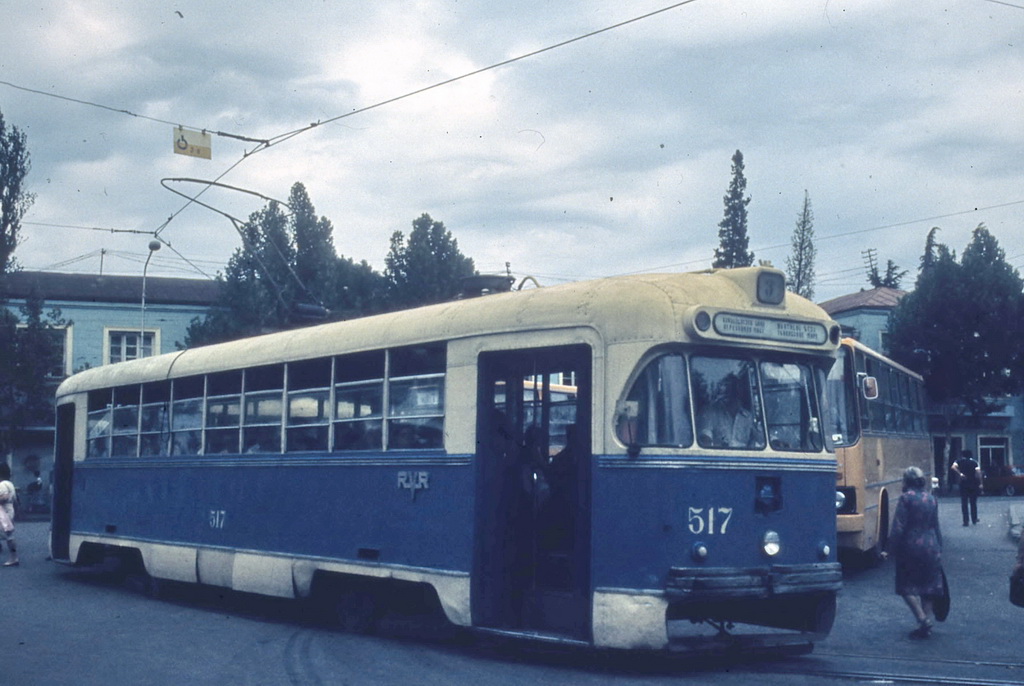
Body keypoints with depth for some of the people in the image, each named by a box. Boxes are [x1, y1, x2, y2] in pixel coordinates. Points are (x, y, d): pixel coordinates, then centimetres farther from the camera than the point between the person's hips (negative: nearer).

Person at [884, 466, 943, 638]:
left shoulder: (906, 498, -10)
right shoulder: (931, 498, 8)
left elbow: (898, 527, -13)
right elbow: (936, 527, 14)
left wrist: (891, 550, -8)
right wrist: (939, 549, 21)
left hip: (911, 547, -6)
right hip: (931, 547, 6)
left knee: (907, 586, 3)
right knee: (927, 586, 12)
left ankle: (922, 619, -11)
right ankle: (928, 621, 12)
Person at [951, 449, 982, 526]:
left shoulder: (960, 461, 2)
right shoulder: (974, 462, 4)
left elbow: (953, 467, -18)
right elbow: (978, 472, -10)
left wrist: (960, 473, -12)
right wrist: (980, 483, -8)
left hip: (963, 484, -1)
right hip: (973, 484, 1)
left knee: (964, 503, 1)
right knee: (973, 502, 13)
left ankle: (966, 521, -4)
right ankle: (974, 519, 19)